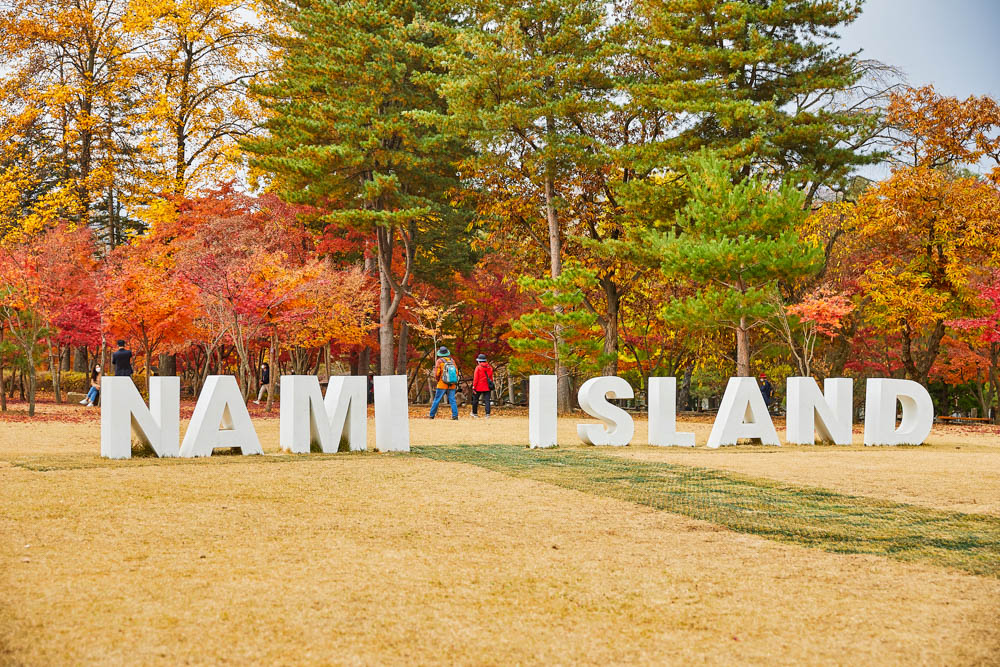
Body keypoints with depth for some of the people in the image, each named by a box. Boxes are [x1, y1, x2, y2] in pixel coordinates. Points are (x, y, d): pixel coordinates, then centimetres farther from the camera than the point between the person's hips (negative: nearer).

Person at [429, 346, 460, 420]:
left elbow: (436, 374, -8)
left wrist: (437, 380, 12)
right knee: (452, 400, 4)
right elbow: (456, 372, 6)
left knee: (436, 400, 6)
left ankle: (432, 415, 11)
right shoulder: (452, 360, 5)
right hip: (452, 386, 3)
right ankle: (455, 415, -6)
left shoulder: (439, 361, -5)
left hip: (442, 384, -3)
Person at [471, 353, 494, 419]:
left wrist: (474, 387, -7)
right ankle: (487, 414, -10)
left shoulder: (478, 367, -8)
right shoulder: (490, 368, 7)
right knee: (487, 401, 1)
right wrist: (491, 386, 19)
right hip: (487, 388, 4)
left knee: (475, 399, 13)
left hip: (479, 387, -4)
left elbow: (475, 378, -10)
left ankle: (475, 413, 22)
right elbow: (491, 378, 12)